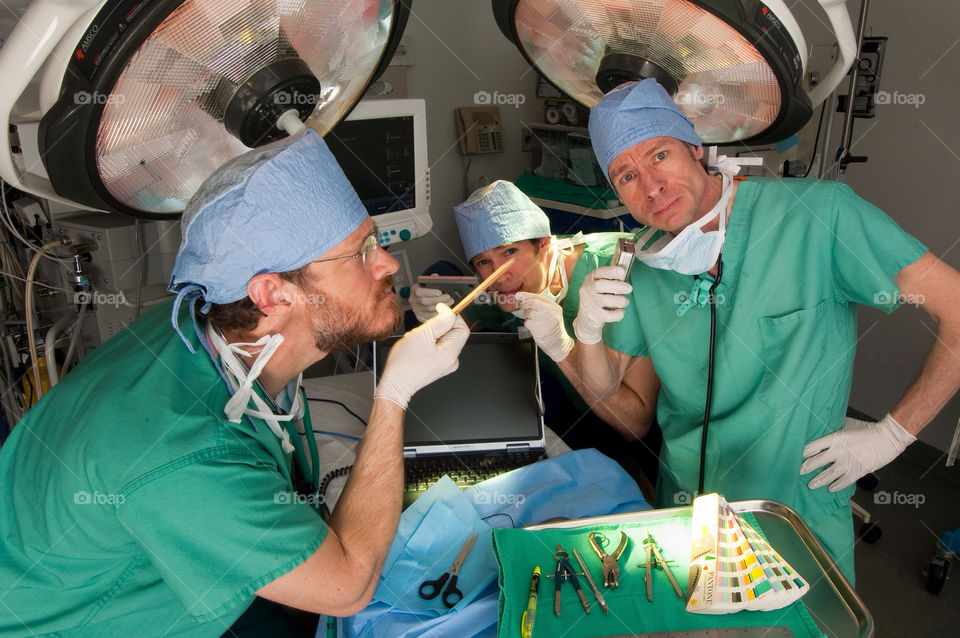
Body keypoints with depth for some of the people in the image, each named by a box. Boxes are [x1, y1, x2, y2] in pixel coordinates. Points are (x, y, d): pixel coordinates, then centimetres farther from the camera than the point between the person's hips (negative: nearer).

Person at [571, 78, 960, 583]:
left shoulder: (816, 214, -19)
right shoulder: (645, 267, -3)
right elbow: (604, 384, 4)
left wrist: (892, 433, -13)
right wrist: (588, 329, -17)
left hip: (800, 512, -3)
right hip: (683, 507, 4)